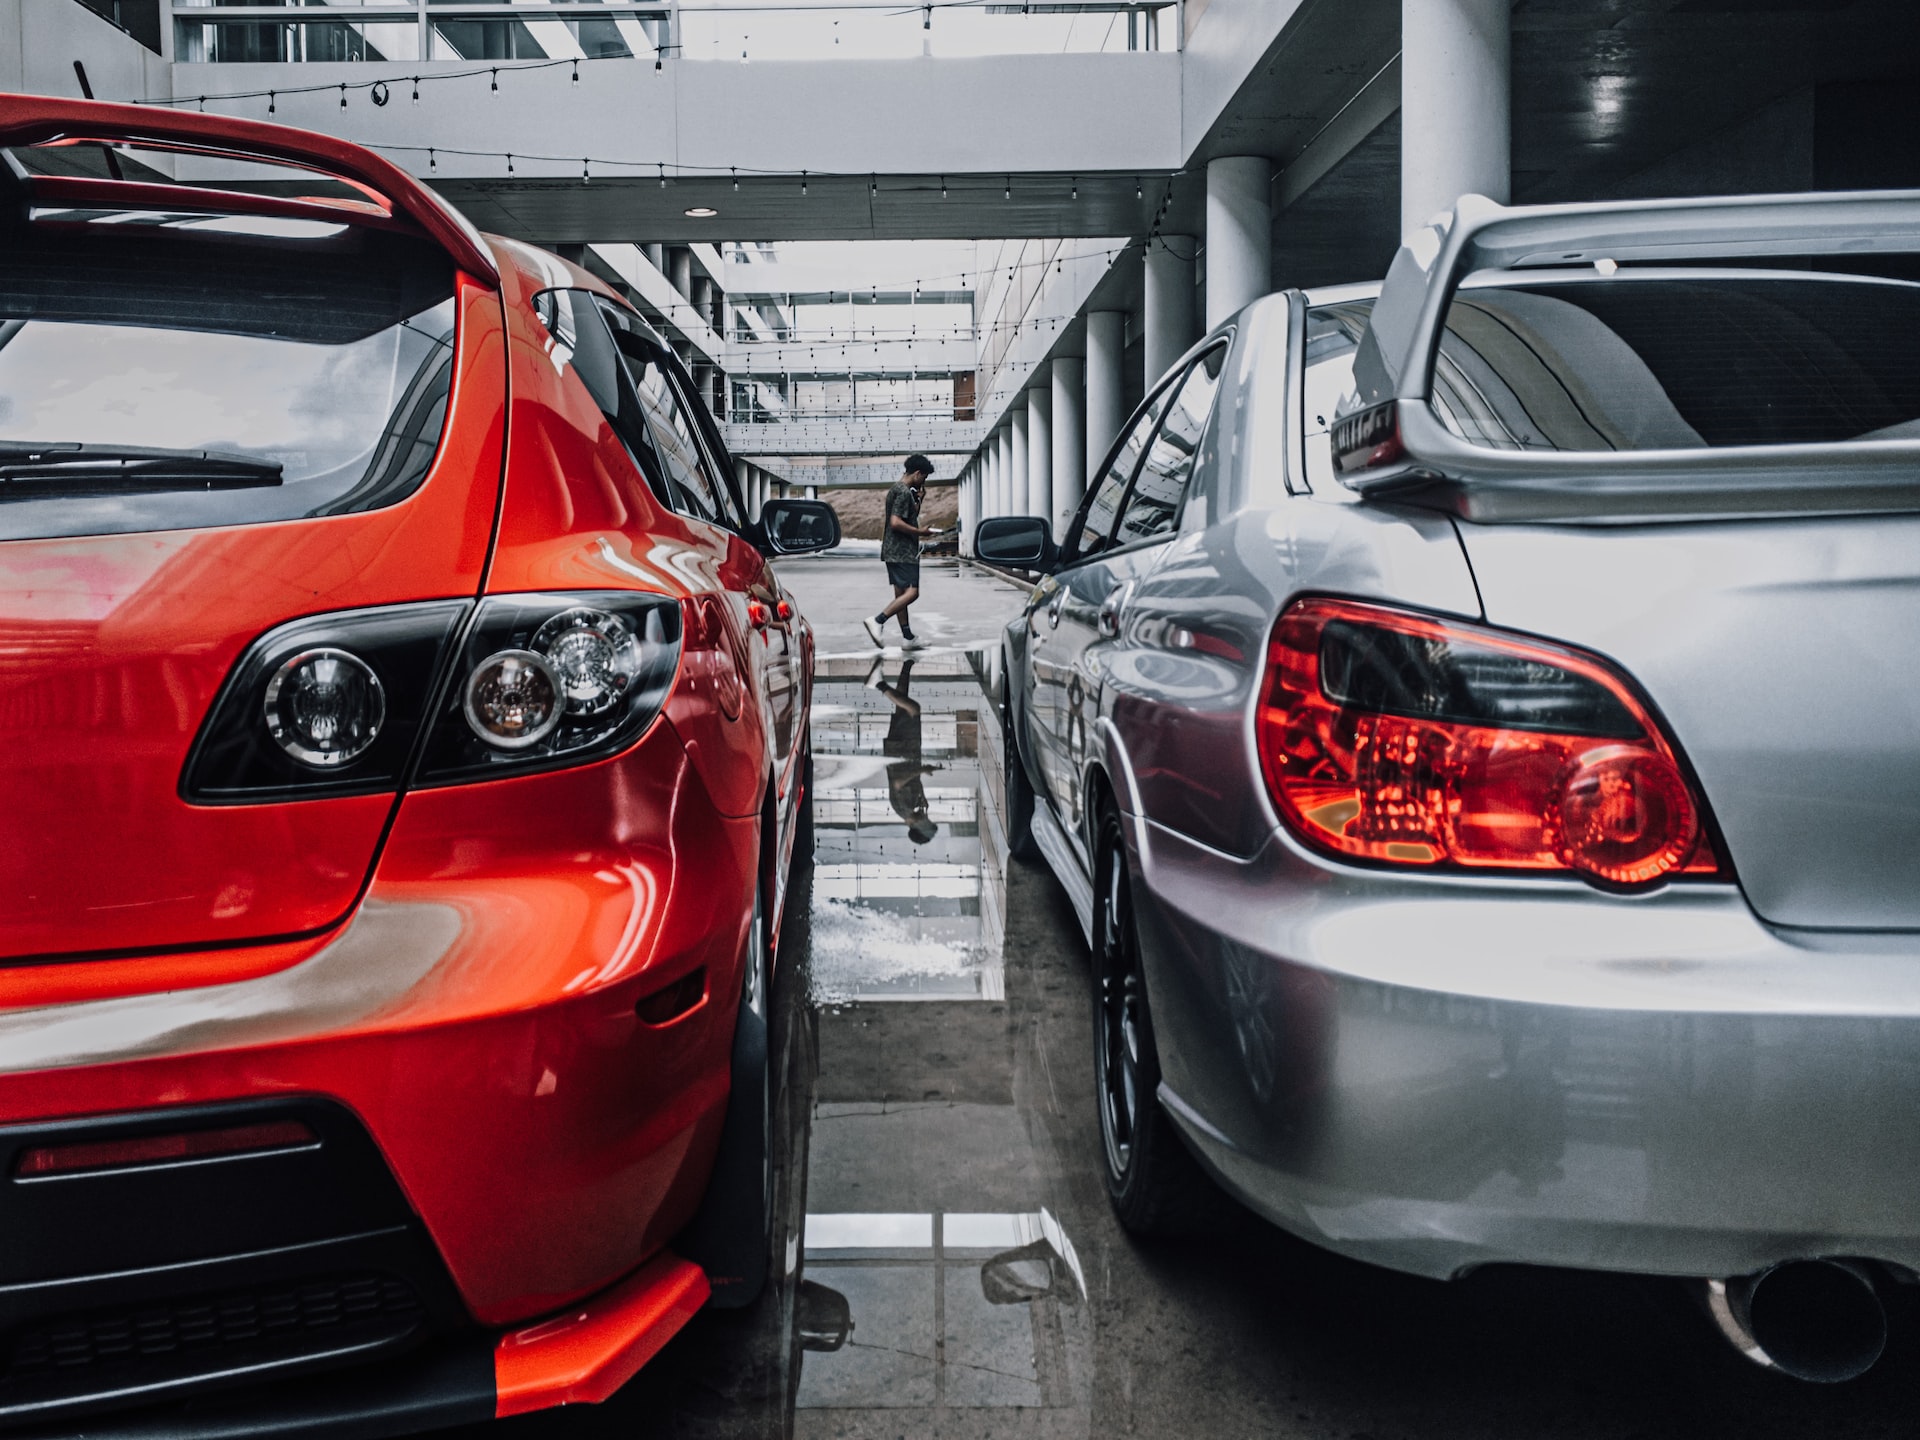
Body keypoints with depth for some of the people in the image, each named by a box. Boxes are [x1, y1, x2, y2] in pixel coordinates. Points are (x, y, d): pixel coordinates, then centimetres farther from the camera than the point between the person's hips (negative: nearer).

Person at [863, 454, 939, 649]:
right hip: (903, 551, -11)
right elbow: (896, 523, -24)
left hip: (893, 551, 11)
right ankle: (878, 621, -21)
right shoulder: (904, 492, -15)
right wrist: (920, 531, -15)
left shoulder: (897, 489, 17)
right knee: (911, 593, -14)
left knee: (901, 593, 11)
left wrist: (919, 498, 15)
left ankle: (907, 636, 15)